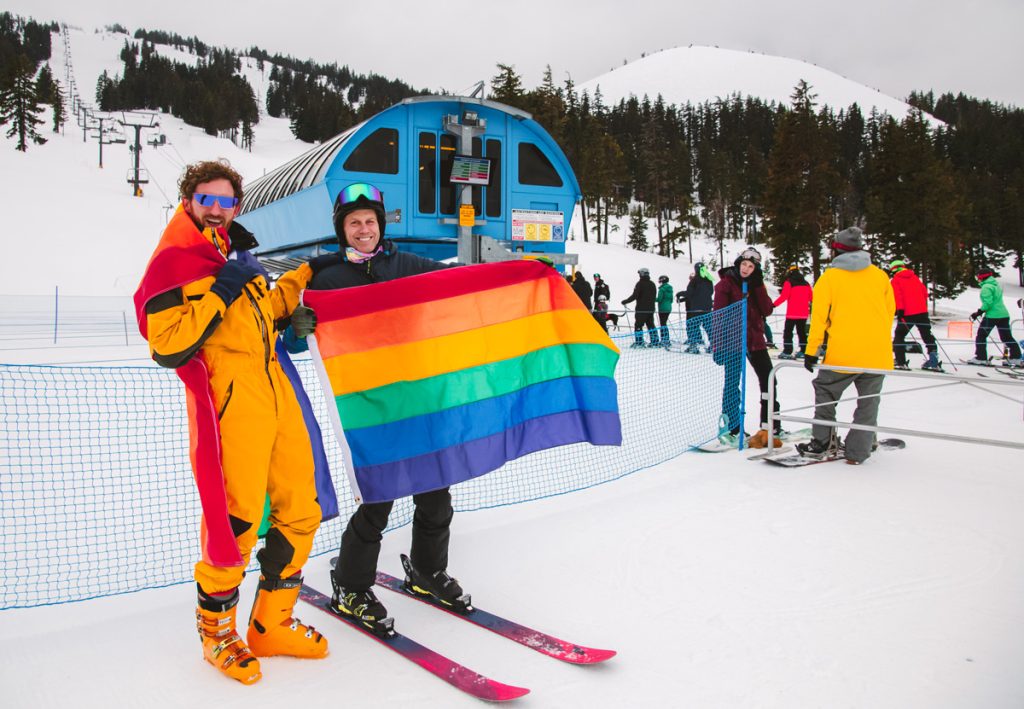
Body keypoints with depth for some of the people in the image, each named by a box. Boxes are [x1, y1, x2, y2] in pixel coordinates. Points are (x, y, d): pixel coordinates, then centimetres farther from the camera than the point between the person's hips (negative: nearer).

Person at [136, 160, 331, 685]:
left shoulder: (236, 251, 20)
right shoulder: (172, 262, -4)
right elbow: (168, 348, -14)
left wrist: (302, 277, 25)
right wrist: (220, 292, -16)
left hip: (275, 391, 8)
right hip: (230, 402, -8)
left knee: (300, 511, 11)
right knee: (235, 521, -5)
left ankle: (271, 624, 26)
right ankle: (216, 629, 21)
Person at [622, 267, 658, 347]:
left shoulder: (640, 283, -11)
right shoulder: (652, 284, 11)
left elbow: (634, 296, -15)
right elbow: (655, 296, 17)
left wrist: (625, 302, -6)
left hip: (641, 309, -7)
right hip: (651, 309, 7)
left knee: (638, 325, -4)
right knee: (651, 325, 11)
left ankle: (639, 342, -10)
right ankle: (655, 342, 10)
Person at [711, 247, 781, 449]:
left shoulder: (756, 284, 10)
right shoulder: (726, 283, -4)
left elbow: (767, 311, 0)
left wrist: (758, 287, -8)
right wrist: (719, 346, -14)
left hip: (755, 340, 5)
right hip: (733, 340, -5)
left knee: (769, 380, 5)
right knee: (732, 383, -4)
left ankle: (770, 426, 14)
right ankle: (731, 429, 4)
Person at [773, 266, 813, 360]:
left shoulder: (788, 283, -7)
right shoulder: (806, 284, 11)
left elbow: (784, 296, -17)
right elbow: (811, 297, 15)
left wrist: (774, 304, -15)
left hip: (792, 313, -6)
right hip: (804, 313, 6)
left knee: (788, 331, -3)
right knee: (802, 331, 15)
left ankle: (787, 351, -12)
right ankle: (804, 351, 16)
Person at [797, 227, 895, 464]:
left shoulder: (829, 277, 0)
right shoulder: (880, 275, 9)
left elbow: (818, 316, -3)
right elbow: (890, 312, 14)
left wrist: (811, 351, 1)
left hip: (843, 353, -3)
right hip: (878, 354, 3)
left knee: (825, 393, 17)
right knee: (868, 403, 11)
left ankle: (822, 443, 14)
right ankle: (857, 453, 10)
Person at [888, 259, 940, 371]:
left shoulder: (896, 280, 1)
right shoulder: (914, 277, 18)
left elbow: (897, 295, -13)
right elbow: (924, 292, 18)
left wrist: (899, 309, -19)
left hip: (907, 313, -5)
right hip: (922, 311, 5)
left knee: (899, 336, 4)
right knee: (927, 336, 12)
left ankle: (901, 362, -5)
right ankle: (934, 361, 6)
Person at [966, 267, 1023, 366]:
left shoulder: (986, 287, -12)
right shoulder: (997, 285, 17)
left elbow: (988, 303, -21)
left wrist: (979, 312, -15)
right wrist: (982, 311, 19)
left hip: (992, 316, -9)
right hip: (1004, 314, 9)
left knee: (981, 336, 1)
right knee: (1007, 337, 11)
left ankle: (980, 358, 0)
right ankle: (1016, 358, 9)